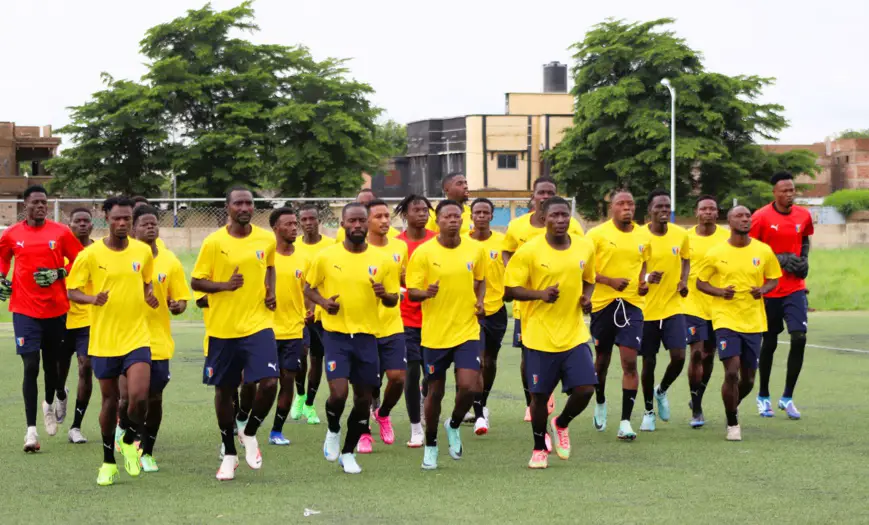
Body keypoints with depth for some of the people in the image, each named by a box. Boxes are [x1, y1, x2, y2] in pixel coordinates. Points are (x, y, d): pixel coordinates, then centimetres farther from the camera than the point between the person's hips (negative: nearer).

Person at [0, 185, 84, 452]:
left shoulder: (61, 232, 0)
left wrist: (58, 274, -10)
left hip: (56, 309, 1)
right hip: (25, 310, -1)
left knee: (51, 363, 14)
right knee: (31, 367, -10)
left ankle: (49, 404, 45)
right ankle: (31, 429, -9)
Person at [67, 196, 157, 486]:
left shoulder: (143, 251, 2)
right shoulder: (90, 255, -6)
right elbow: (72, 291, -1)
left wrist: (149, 296, -3)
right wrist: (92, 299, -20)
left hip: (136, 338, 1)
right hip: (103, 340, -1)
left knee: (139, 396, -15)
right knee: (110, 399, 8)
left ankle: (130, 442, 15)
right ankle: (108, 462, 25)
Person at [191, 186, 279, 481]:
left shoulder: (266, 239, 2)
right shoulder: (214, 242, -6)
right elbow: (196, 281, -2)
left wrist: (270, 290, 5)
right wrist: (225, 285, -19)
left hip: (258, 324, 1)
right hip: (222, 328, -1)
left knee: (269, 382, -15)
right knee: (224, 389, 8)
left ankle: (250, 434, 13)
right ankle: (229, 454, 25)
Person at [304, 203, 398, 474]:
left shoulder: (381, 260, 1)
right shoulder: (326, 257, -2)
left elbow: (393, 300, 7)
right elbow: (309, 288, 10)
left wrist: (384, 295, -16)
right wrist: (323, 301, -11)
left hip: (367, 336, 2)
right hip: (336, 334, -2)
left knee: (363, 398, 7)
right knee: (338, 392, -17)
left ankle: (348, 452, 26)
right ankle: (333, 431, 17)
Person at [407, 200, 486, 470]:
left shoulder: (475, 250, 1)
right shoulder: (423, 253, -8)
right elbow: (411, 291, -6)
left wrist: (480, 302, -1)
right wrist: (426, 293, -28)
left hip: (467, 331, 1)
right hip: (435, 333, -1)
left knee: (468, 387, -13)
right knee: (435, 391, 8)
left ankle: (454, 425, 18)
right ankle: (430, 446, 28)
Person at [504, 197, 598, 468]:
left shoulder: (585, 247, 3)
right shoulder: (529, 251, -10)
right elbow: (510, 289, -8)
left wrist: (587, 297, -2)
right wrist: (541, 294, -23)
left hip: (575, 334, 3)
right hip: (540, 336, -3)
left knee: (585, 388, -7)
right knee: (539, 395, 4)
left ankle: (560, 425, 24)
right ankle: (539, 449, 26)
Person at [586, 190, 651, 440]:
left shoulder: (643, 236, 7)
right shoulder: (597, 234, -5)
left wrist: (644, 283, 3)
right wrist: (610, 281, -18)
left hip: (632, 304, 1)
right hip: (603, 303, -1)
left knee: (630, 361, -11)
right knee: (602, 359, 13)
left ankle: (625, 422, -9)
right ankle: (600, 403, 42)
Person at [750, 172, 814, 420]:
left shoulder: (803, 215, 4)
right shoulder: (761, 217, -10)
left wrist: (804, 259, 4)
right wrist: (780, 259, -15)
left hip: (795, 288, 3)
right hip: (769, 289, -3)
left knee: (799, 337, -11)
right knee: (769, 343, 7)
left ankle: (787, 397, 2)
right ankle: (763, 396, 26)